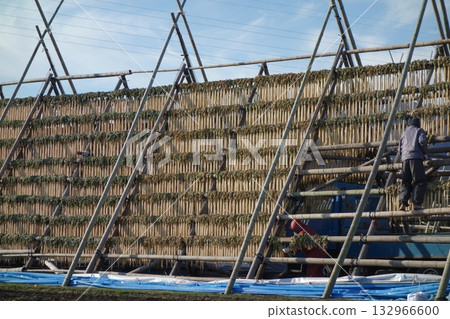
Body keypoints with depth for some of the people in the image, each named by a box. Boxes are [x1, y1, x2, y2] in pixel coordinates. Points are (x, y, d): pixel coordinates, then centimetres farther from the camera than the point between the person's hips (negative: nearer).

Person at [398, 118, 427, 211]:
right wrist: (425, 152, 9)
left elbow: (400, 148, 22)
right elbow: (422, 142, -5)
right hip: (416, 157, -5)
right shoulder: (419, 131, 13)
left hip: (405, 158, 5)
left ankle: (403, 202, -13)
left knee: (405, 182, 5)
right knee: (420, 181, -5)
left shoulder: (404, 133, 27)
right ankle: (416, 203, -18)